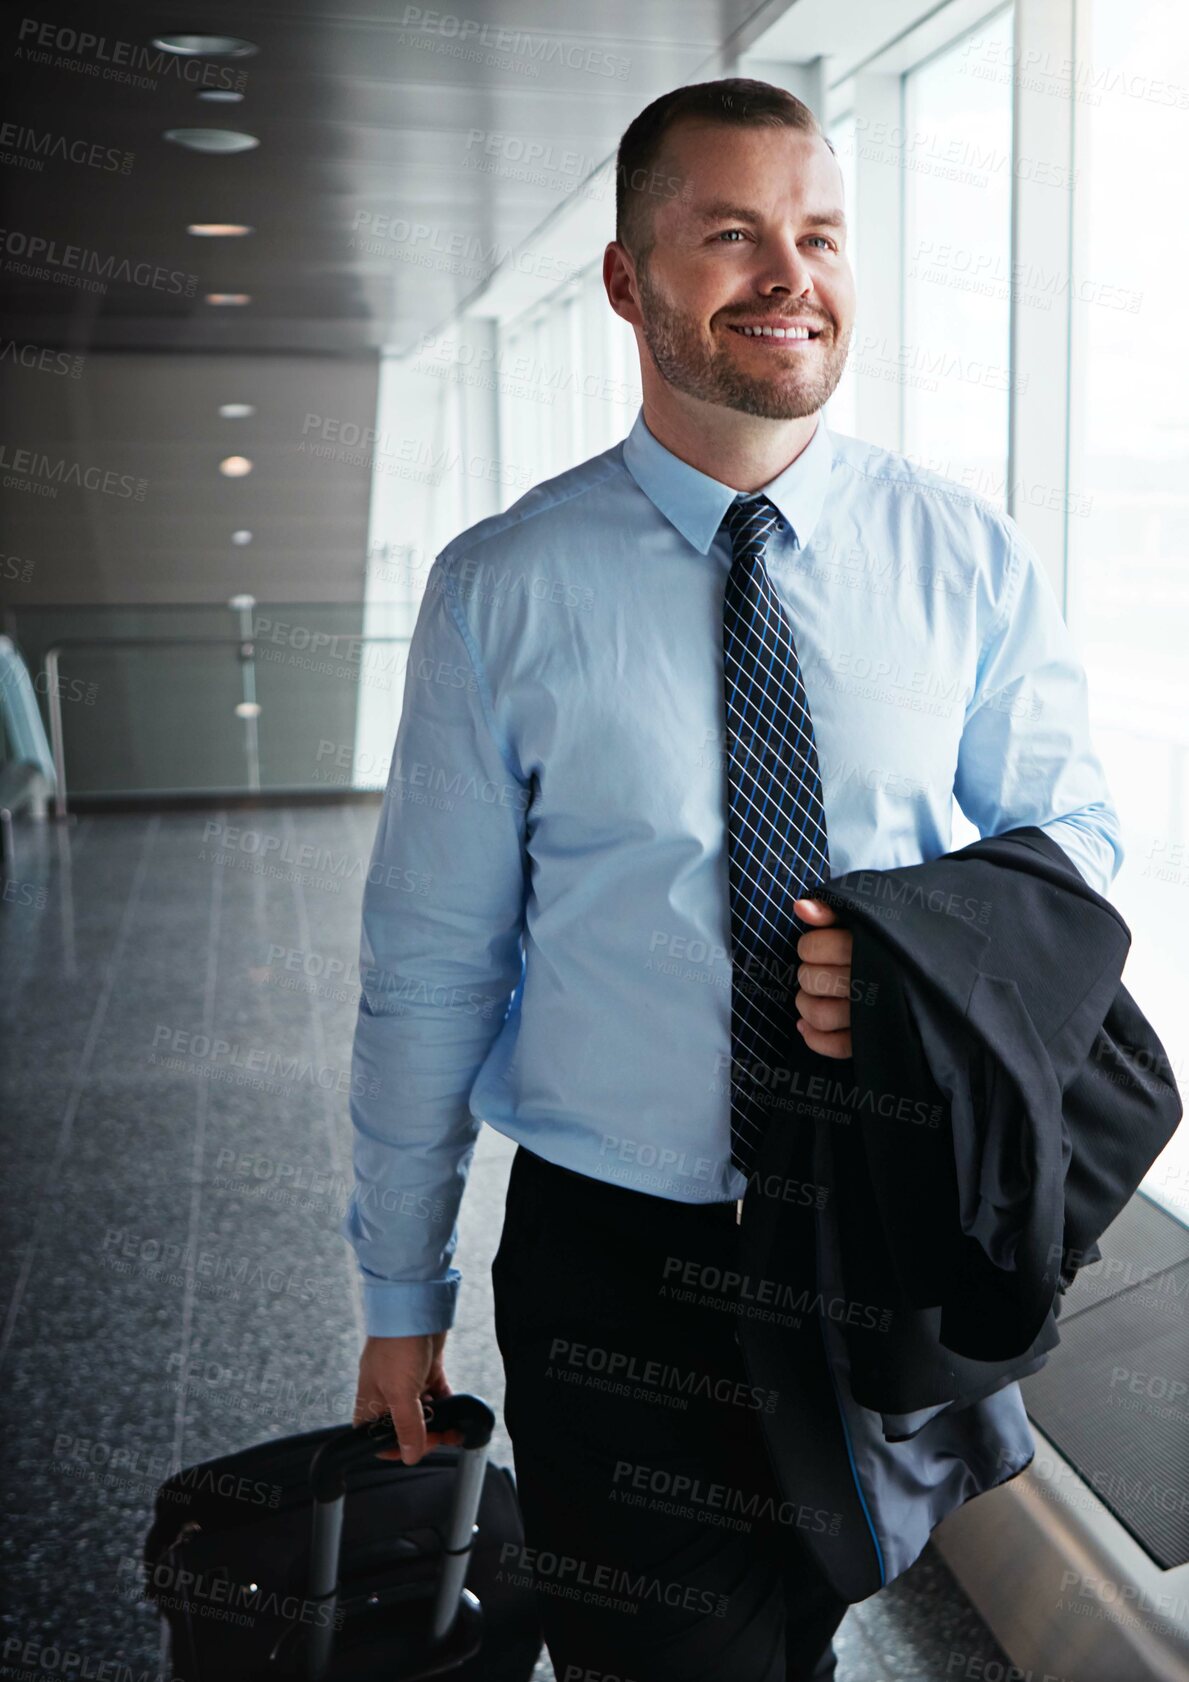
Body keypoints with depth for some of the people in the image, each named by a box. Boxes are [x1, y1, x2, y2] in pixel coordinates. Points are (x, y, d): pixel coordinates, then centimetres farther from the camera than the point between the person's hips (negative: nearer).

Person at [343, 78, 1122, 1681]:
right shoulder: (502, 590, -10)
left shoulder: (970, 560, -5)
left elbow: (1075, 832, 6)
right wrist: (401, 1293, 3)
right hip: (611, 1263, -2)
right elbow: (430, 964, -4)